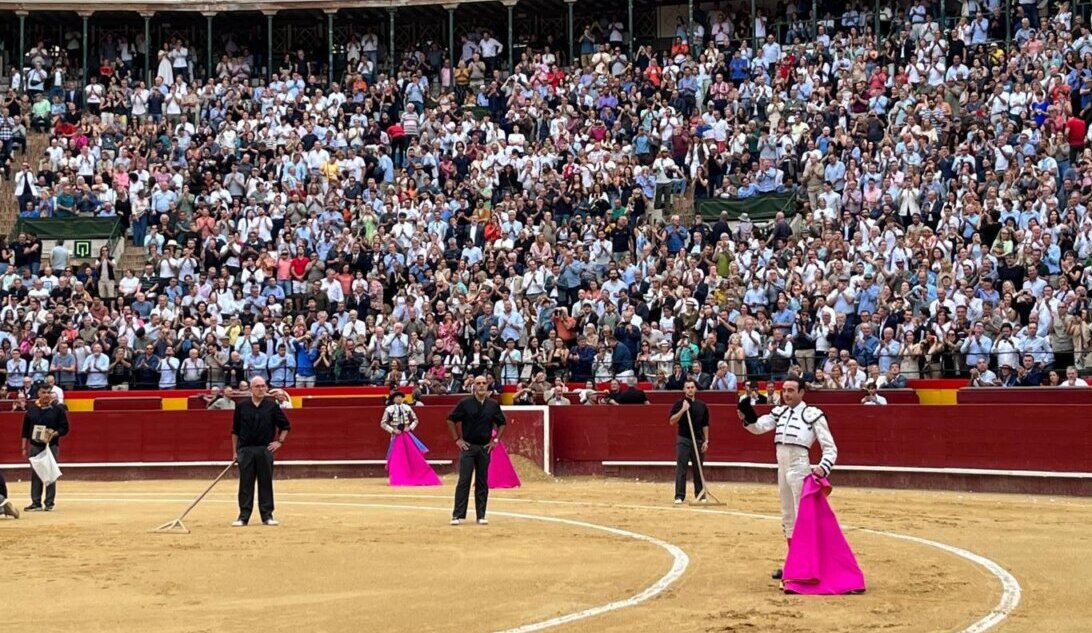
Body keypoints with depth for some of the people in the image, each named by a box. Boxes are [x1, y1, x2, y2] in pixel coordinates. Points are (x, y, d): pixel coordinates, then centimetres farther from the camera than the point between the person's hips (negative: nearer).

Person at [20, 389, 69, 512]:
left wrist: (54, 434, -19)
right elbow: (25, 430, 10)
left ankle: (49, 503, 4)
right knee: (35, 474, 4)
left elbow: (64, 428, -1)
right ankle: (36, 503, 10)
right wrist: (24, 447, 8)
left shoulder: (58, 409, -1)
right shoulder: (31, 409, 5)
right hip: (35, 446, 2)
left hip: (51, 446, -2)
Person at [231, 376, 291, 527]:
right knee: (245, 484, 1)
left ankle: (267, 516, 10)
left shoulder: (272, 406, 2)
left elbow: (286, 425, 12)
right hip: (245, 450, 0)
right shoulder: (242, 406, 3)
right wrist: (235, 451, 6)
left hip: (265, 450, 0)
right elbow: (235, 431, 9)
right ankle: (243, 517, 5)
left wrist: (280, 442, 2)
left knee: (266, 483, 4)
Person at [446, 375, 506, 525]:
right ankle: (458, 515, -7)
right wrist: (457, 439, -1)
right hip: (467, 446, -3)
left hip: (485, 447, 3)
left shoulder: (493, 405, 4)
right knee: (464, 481, -7)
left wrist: (495, 440, 7)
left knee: (482, 483, 6)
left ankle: (481, 515, 11)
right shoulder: (465, 403, -4)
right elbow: (451, 420, 3)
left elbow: (501, 423, 16)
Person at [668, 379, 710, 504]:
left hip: (698, 441, 3)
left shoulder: (701, 405, 8)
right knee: (681, 468, -6)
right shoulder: (679, 404, -2)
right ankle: (679, 496, -5)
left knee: (698, 469, 8)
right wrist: (682, 410, -22)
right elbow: (672, 421, -11)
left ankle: (699, 494, 16)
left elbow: (705, 425, 12)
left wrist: (706, 441, 5)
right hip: (683, 439, -3)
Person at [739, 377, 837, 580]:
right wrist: (746, 419, -19)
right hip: (782, 469, 8)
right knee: (787, 517, 14)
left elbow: (830, 448, -6)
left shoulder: (813, 414, -5)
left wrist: (823, 467, -22)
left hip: (799, 469, -8)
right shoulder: (779, 412, 14)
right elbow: (759, 427, 2)